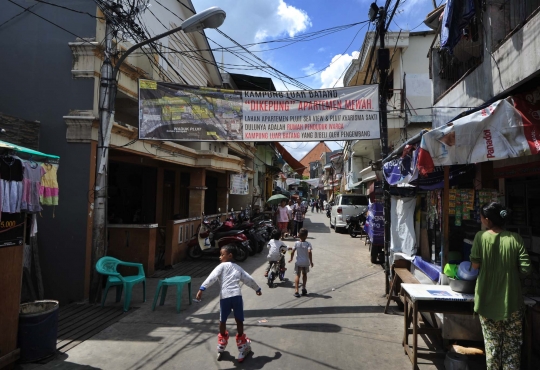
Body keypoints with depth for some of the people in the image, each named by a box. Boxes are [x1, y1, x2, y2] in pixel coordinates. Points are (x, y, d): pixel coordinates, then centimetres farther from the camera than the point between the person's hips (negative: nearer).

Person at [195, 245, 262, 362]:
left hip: (225, 296, -3)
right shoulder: (238, 268, 21)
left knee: (223, 320, 19)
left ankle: (222, 343, 38)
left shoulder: (222, 266, 7)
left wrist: (202, 288, -16)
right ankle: (242, 347, 23)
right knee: (239, 321, 14)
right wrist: (257, 289, 44)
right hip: (237, 295, 3)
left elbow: (212, 277, -9)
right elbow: (249, 279, 28)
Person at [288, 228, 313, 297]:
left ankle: (296, 290, -8)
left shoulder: (296, 243, -7)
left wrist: (291, 259, 6)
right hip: (306, 262, 0)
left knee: (297, 275, 3)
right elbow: (309, 252, -21)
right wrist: (311, 261, -14)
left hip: (298, 262, 0)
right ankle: (304, 288, 26)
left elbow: (292, 252, -9)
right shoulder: (308, 244, -11)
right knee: (304, 274, 21)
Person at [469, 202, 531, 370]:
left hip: (488, 299, 0)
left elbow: (475, 264, -9)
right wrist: (510, 266, 10)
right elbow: (525, 269, -9)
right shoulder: (515, 239, -9)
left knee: (491, 341, 13)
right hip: (511, 300, 1)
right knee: (512, 343, 13)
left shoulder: (481, 237, -12)